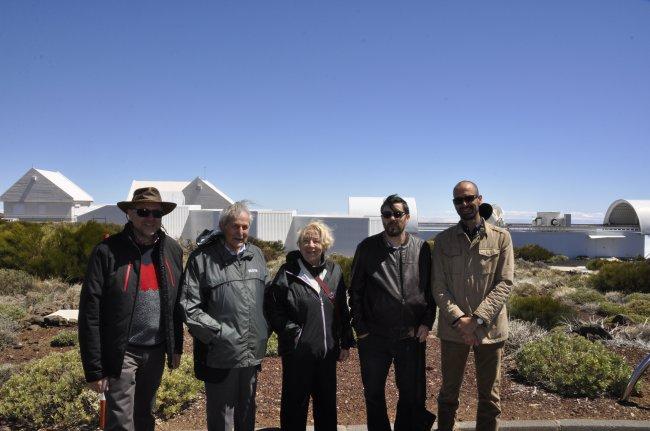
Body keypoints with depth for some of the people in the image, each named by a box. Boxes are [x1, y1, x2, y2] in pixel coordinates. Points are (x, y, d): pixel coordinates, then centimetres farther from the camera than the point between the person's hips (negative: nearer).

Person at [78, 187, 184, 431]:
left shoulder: (172, 250, 2)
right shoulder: (108, 251, -13)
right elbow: (90, 313, -12)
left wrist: (176, 346, 10)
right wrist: (94, 369, -13)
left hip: (156, 351, 5)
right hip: (121, 353, -4)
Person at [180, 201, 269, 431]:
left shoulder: (256, 255, 7)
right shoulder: (203, 257, -10)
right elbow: (189, 306, -12)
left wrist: (265, 330, 8)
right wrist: (217, 332, -15)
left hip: (253, 352, 5)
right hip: (220, 353, -5)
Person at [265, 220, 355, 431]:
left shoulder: (334, 270, 3)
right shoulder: (288, 273, -10)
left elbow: (343, 309, 8)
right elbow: (273, 308, -9)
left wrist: (346, 342, 8)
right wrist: (293, 333, -12)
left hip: (328, 351, 4)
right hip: (297, 352, -4)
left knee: (327, 402, 18)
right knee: (295, 404, 10)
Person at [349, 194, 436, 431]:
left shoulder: (421, 248, 1)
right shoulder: (367, 248, -1)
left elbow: (430, 289, 7)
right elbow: (355, 290, 3)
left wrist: (427, 322, -2)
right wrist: (360, 327, -2)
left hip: (412, 337, 1)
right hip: (374, 338, 0)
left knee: (412, 394, 13)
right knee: (374, 394, 14)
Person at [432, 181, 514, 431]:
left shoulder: (501, 237, 0)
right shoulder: (443, 240, 2)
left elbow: (505, 283, -6)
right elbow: (439, 286, -2)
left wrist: (477, 319, -15)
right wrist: (458, 319, -16)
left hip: (490, 328, 0)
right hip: (453, 328, 1)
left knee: (489, 396, 12)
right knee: (449, 392, 14)